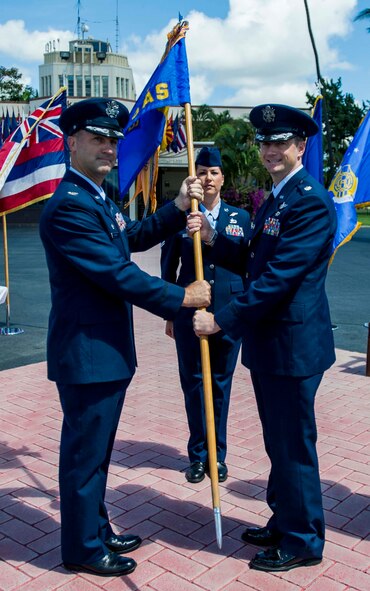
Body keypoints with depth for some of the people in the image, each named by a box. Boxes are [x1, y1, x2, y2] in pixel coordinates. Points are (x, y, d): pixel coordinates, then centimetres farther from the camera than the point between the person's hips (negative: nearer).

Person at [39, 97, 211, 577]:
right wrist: (181, 297, -15)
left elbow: (134, 237, 22)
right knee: (85, 452, 6)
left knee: (96, 448, 21)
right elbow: (118, 274, -23)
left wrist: (178, 209, 8)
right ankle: (83, 548, 25)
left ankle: (97, 531, 38)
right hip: (86, 353, -10)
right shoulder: (69, 205, -20)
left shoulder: (99, 200, 13)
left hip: (107, 349, 10)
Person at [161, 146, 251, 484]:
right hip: (189, 313, -1)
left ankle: (218, 454, 24)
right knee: (193, 383, 7)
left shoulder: (240, 217, 5)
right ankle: (199, 454, 22)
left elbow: (248, 266, 7)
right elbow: (168, 268, 4)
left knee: (221, 384, 10)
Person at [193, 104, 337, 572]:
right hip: (268, 341, 10)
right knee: (279, 442, 20)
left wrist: (222, 320, -21)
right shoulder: (276, 198, 15)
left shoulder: (311, 201, -17)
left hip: (294, 344, -9)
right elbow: (253, 262, 14)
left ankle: (302, 542, 22)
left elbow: (279, 275, -24)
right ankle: (283, 522, 37)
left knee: (293, 445, 4)